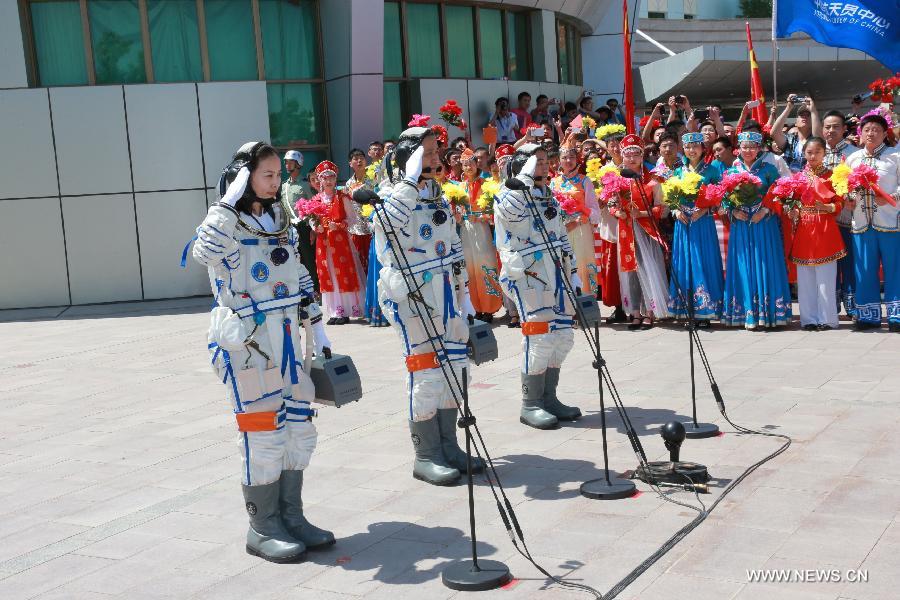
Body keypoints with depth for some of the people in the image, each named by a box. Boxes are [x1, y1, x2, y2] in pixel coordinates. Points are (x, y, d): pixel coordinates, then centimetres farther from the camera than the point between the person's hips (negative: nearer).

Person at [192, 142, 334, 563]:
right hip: (245, 342, -7)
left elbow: (302, 282, 18)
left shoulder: (282, 221, 13)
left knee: (299, 429, 9)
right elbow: (205, 253, -31)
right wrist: (229, 202, -27)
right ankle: (262, 528, 11)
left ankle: (292, 516, 22)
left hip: (286, 338, 7)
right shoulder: (226, 222, -7)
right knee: (263, 433, -3)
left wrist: (318, 334, 17)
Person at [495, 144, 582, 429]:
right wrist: (526, 177, -21)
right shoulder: (511, 196, -4)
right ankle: (530, 404, -1)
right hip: (526, 276, -8)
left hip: (554, 275, 8)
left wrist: (572, 272, 19)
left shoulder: (549, 198, 19)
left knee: (563, 336, 8)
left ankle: (548, 397, 19)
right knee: (540, 337, -12)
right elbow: (508, 209, -30)